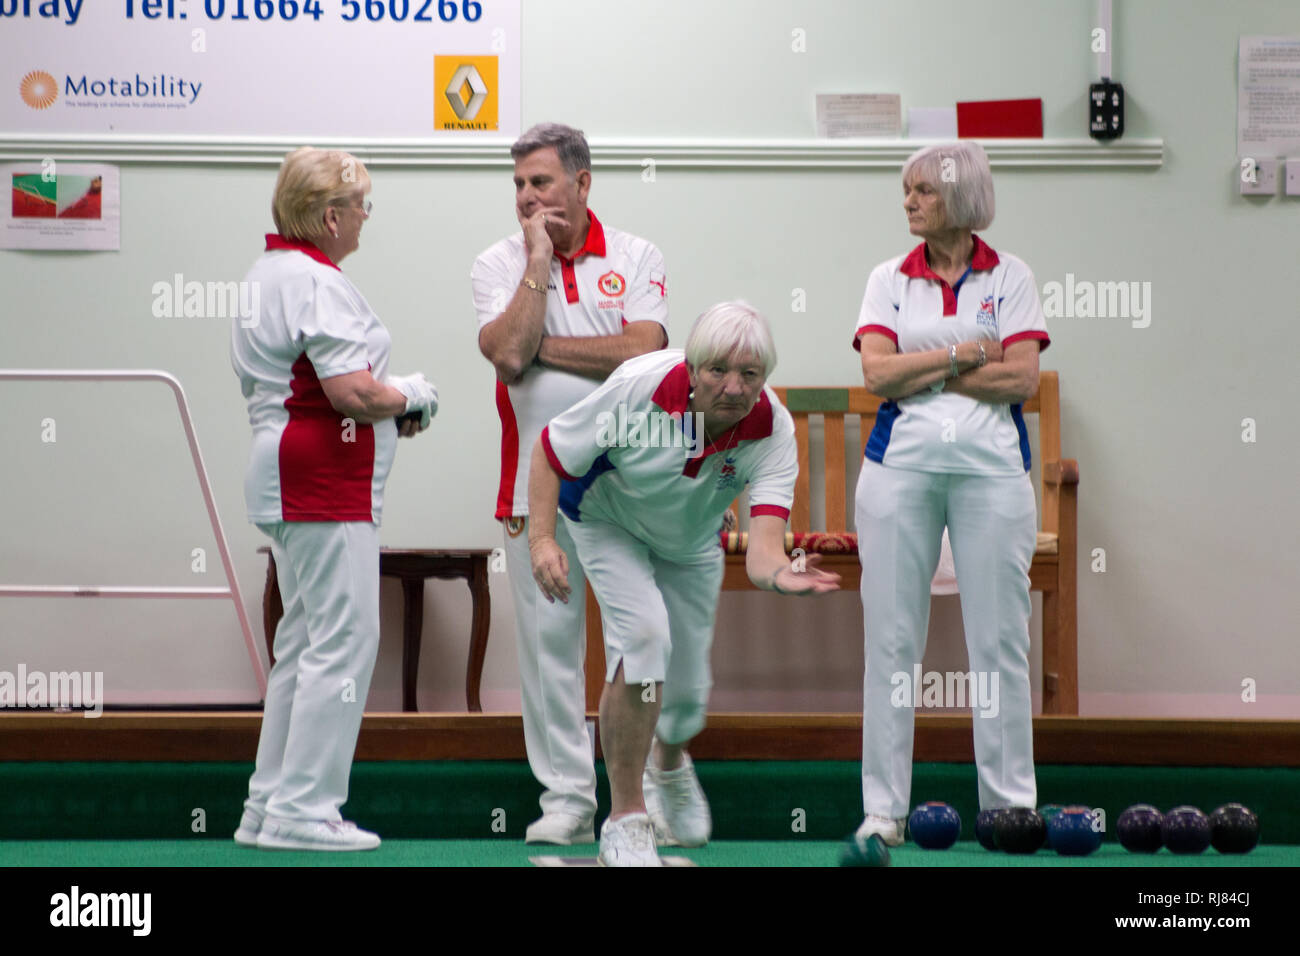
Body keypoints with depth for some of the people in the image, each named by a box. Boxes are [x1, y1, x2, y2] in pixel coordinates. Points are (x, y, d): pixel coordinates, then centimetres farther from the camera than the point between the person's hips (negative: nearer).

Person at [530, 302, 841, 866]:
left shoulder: (772, 431, -31)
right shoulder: (640, 386, -36)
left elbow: (763, 544, -43)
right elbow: (551, 450, -22)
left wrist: (781, 575, -66)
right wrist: (541, 537, -35)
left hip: (692, 544, 3)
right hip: (608, 522, -3)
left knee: (687, 696, 8)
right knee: (644, 635, -29)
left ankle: (669, 763, 50)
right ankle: (625, 820, -16)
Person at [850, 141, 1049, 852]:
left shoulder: (1010, 277, 5)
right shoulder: (889, 279, 8)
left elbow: (1021, 377, -6)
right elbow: (878, 374, -5)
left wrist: (921, 372, -7)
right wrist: (965, 354, -7)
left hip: (992, 469, -1)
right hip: (901, 466, 1)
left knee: (999, 637, 0)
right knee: (892, 638, 0)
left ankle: (1009, 803, 9)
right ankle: (884, 807, 6)